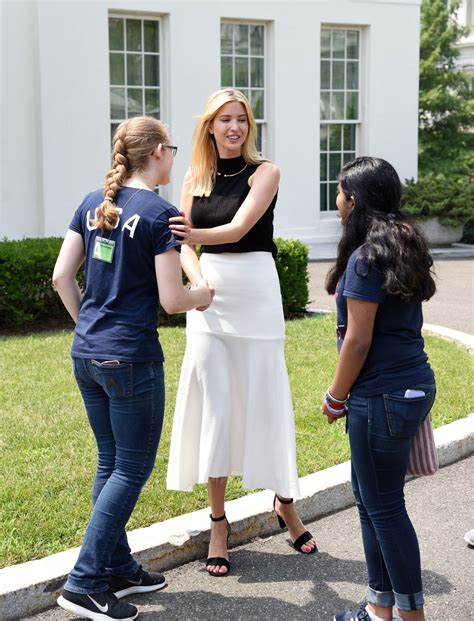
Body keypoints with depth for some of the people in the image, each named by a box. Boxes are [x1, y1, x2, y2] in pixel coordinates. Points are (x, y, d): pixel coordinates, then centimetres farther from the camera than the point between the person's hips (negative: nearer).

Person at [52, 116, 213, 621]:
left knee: (111, 462, 18)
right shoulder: (160, 214, -13)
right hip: (131, 360, -7)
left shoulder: (92, 203, 8)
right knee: (133, 469, 3)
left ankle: (119, 569, 27)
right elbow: (171, 299, -15)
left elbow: (62, 276, 8)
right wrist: (204, 294, 6)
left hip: (86, 355, 8)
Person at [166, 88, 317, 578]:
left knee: (264, 401, 2)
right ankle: (218, 524, 13)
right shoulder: (195, 177, 9)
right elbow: (186, 245, 6)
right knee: (212, 406, 3)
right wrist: (197, 279, -15)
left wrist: (196, 234, -36)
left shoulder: (264, 172, -3)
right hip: (208, 298, 3)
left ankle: (285, 504, 24)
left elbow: (238, 228, -17)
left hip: (255, 294, -3)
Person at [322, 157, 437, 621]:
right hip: (414, 386, 9)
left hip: (383, 398, -9)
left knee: (383, 507, 1)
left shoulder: (366, 257, -16)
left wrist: (335, 397, -5)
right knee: (370, 500, 17)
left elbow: (358, 341, -17)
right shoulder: (404, 247, 12)